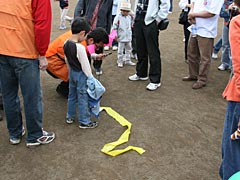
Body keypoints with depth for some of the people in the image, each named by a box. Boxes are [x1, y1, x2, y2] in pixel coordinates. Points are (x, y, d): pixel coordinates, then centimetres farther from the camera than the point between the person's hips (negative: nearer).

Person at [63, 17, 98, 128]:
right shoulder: (80, 47, -27)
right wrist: (90, 77, -10)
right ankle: (84, 122, 14)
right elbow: (85, 65, -21)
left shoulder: (66, 44, -2)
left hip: (71, 73, 8)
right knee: (82, 98, 3)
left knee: (72, 95, 20)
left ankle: (70, 117, 33)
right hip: (81, 75, -8)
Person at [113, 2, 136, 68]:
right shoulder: (118, 17, -10)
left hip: (128, 37, 5)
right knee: (120, 50, 2)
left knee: (128, 49, 14)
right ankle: (120, 61, 13)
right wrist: (116, 35, -11)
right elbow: (114, 27, -10)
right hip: (121, 38, -5)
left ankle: (128, 60, 26)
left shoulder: (129, 17, 6)